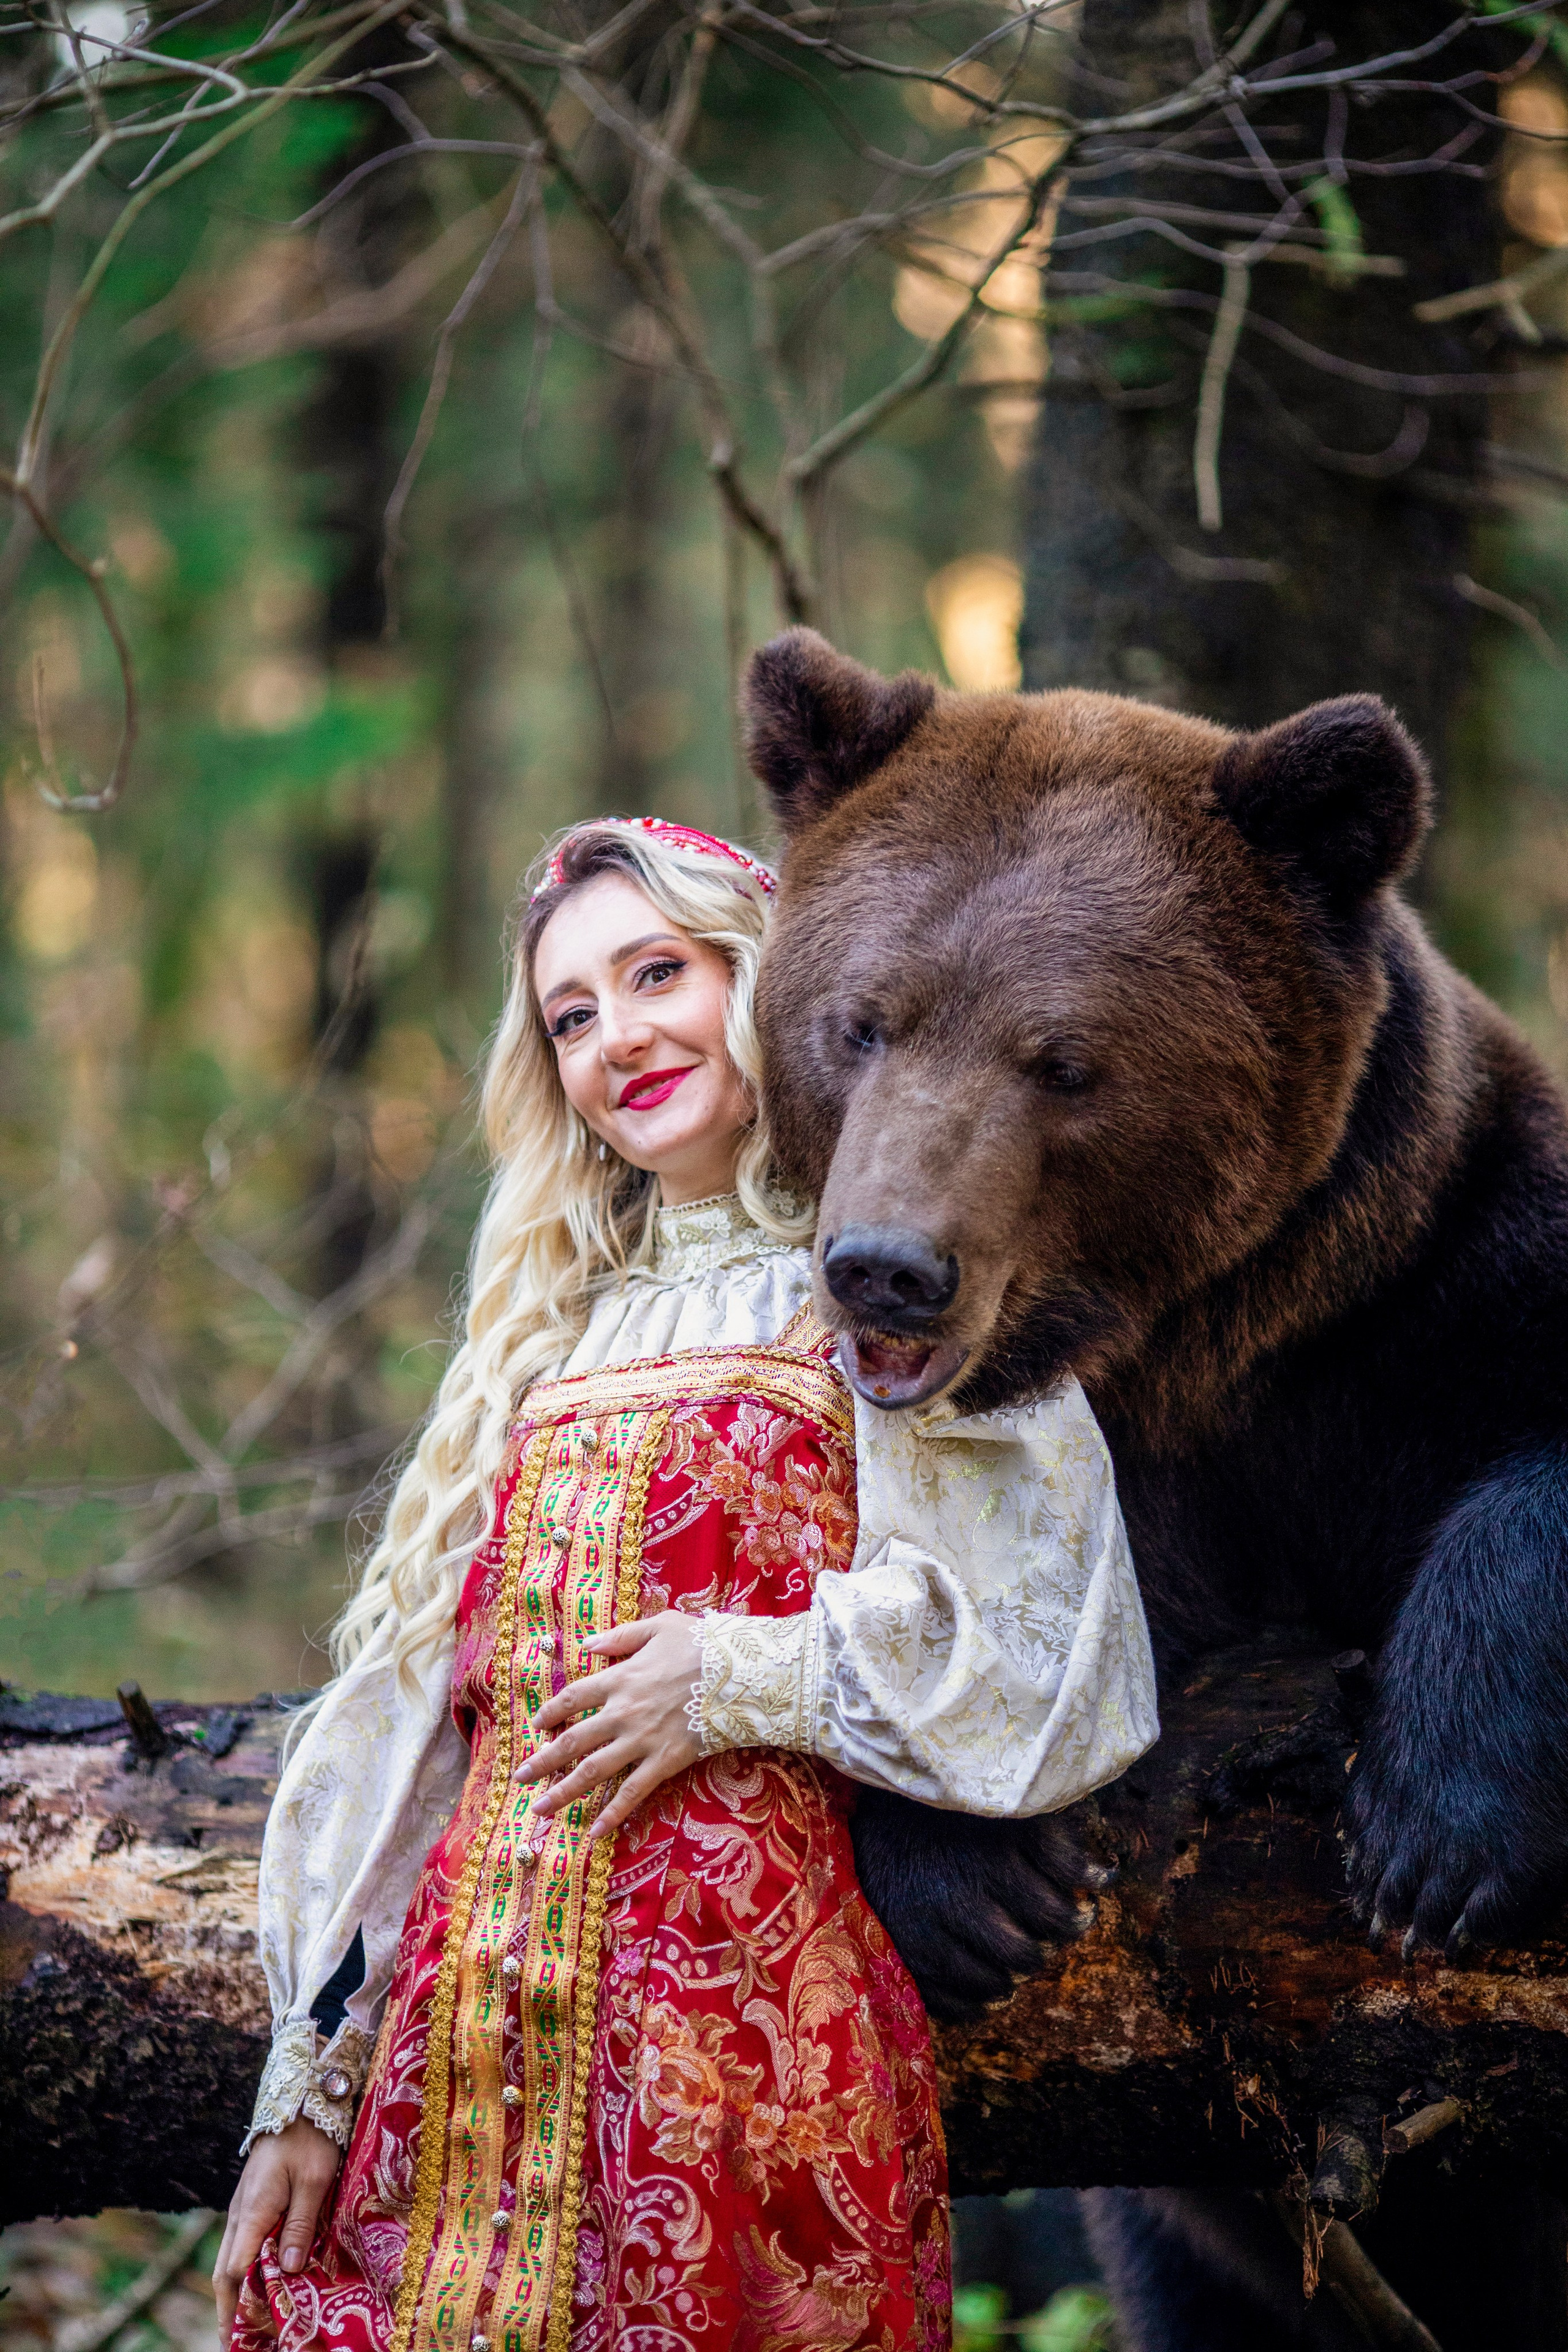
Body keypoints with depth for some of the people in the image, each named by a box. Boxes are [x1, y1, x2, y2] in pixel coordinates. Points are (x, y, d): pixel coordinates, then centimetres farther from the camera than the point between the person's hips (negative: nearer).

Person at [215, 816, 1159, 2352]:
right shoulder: (555, 1336, 18)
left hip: (744, 1994, -5)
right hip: (472, 1998, 5)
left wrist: (738, 1676, -11)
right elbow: (410, 1710, 14)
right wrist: (312, 2077, 9)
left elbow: (1053, 1659, -7)